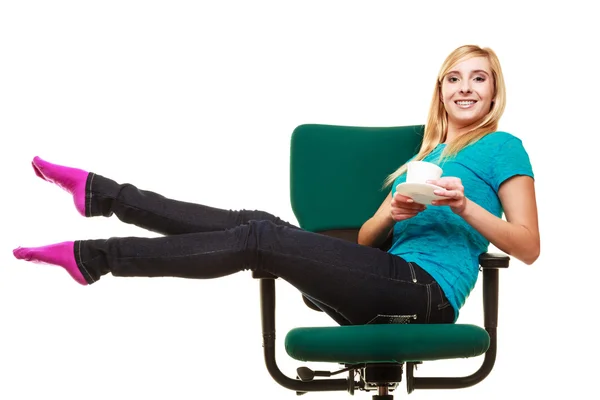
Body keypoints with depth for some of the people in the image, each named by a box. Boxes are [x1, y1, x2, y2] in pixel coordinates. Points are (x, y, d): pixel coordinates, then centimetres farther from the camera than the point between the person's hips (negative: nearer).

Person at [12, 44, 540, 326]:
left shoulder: (501, 147, 6)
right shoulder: (424, 158, 26)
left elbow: (528, 247, -4)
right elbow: (365, 238, 19)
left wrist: (465, 206, -17)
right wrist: (393, 213, -4)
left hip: (428, 290, -7)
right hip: (391, 286, 7)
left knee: (260, 238, -19)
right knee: (256, 224, -8)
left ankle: (95, 257, -15)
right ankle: (103, 195, -6)